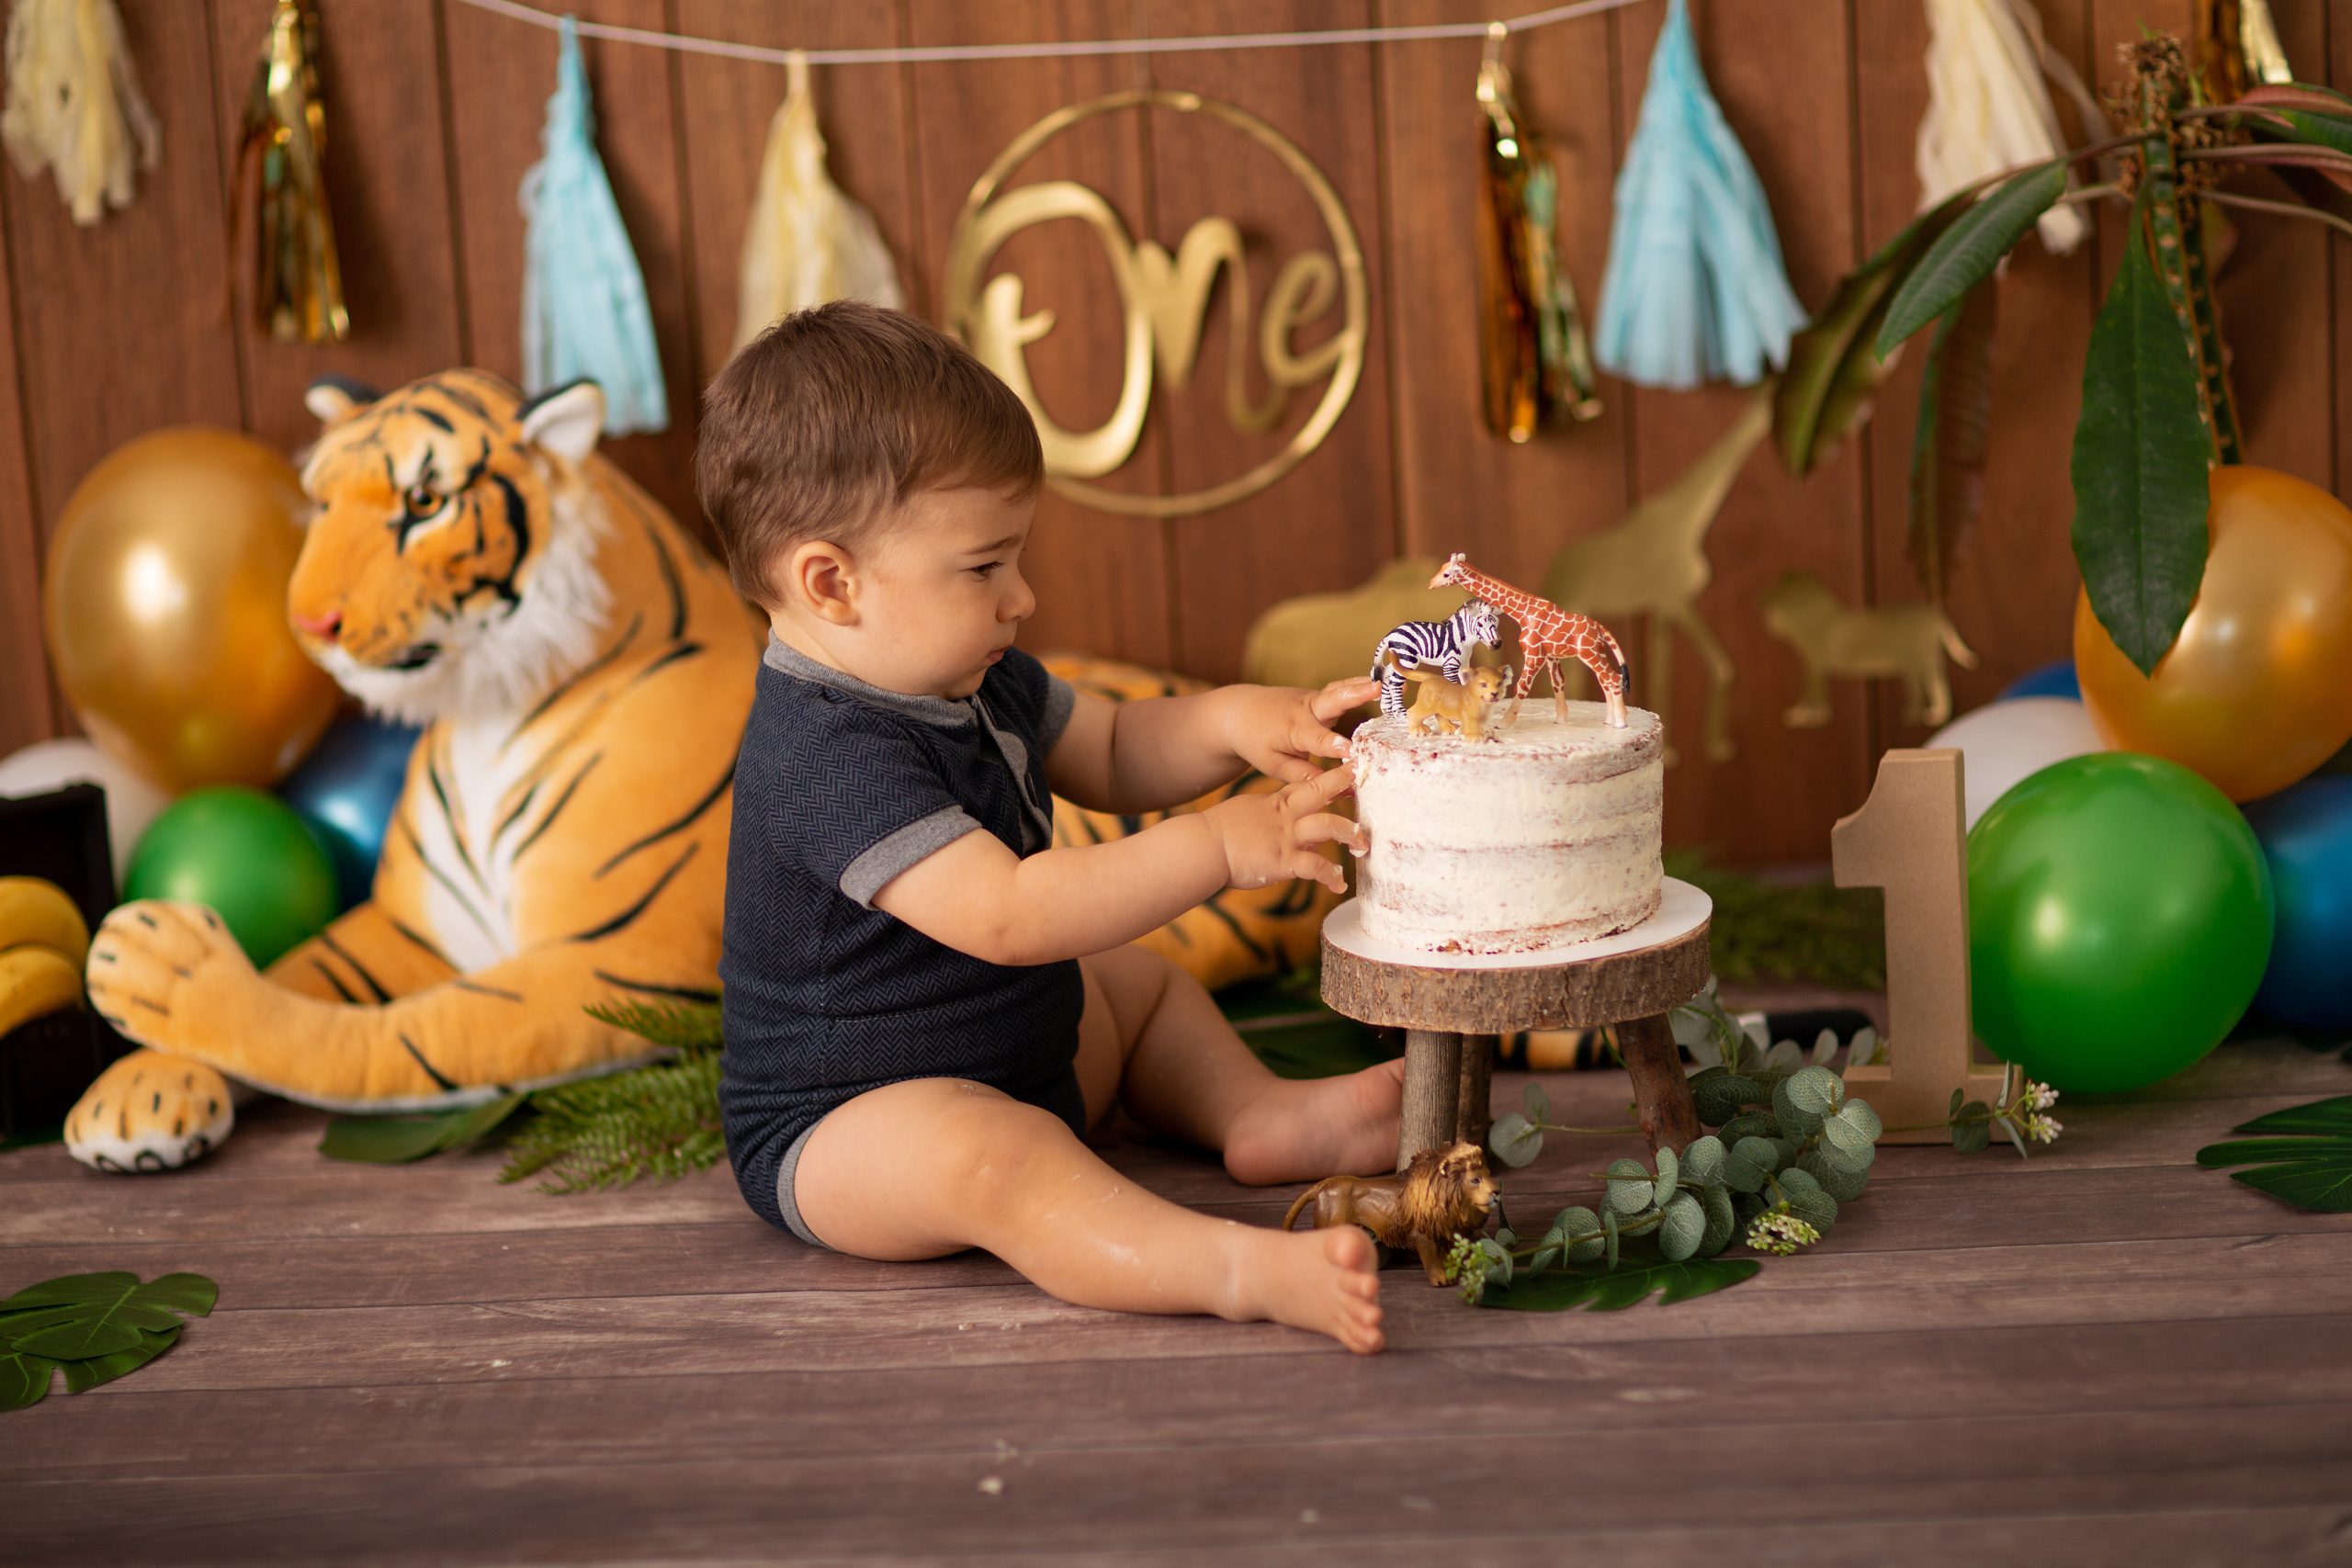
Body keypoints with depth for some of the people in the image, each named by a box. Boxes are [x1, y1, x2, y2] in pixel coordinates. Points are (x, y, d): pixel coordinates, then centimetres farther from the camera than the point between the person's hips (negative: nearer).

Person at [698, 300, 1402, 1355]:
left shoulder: (973, 682, 4)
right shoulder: (830, 753, -29)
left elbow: (1114, 755, 17)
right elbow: (1006, 914, -37)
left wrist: (1233, 723, -5)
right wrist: (1221, 845, -37)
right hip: (840, 1127, -11)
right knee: (987, 1158, -39)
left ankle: (1261, 1115, 7)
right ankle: (1243, 1268, -57)